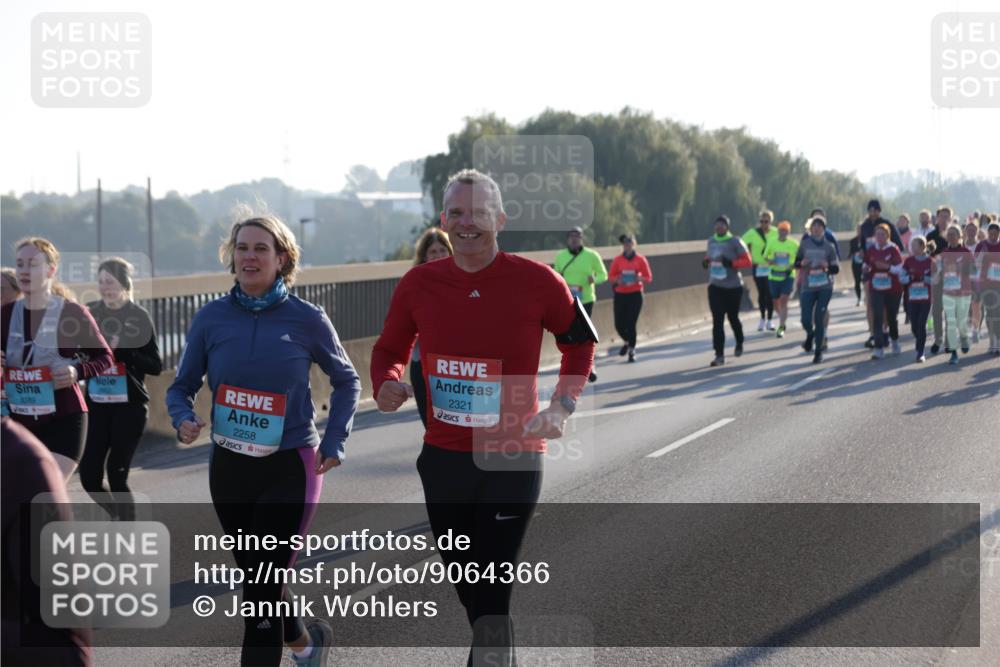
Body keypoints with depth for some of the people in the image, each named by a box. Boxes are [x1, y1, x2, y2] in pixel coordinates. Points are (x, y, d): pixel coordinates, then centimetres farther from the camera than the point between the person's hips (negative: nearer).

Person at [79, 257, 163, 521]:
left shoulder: (138, 316, -6)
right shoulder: (91, 314, 5)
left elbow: (156, 366, -9)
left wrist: (121, 350, -20)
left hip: (129, 406, -4)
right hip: (96, 405, 4)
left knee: (117, 475, -5)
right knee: (89, 476, 0)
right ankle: (119, 518, 28)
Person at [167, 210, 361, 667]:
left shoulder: (306, 319, -8)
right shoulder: (211, 318, -3)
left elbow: (346, 380, 8)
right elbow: (182, 387, 6)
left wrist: (334, 443, -1)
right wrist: (184, 419, -16)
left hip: (290, 470, -4)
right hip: (229, 469, 4)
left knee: (262, 584, -11)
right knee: (256, 574, 19)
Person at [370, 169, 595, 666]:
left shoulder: (536, 281, -10)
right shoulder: (419, 284, -3)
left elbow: (581, 342, 6)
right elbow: (390, 350, 12)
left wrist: (563, 405, -8)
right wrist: (386, 383, -10)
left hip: (513, 461, -4)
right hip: (443, 457, 4)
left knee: (491, 597, -8)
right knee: (465, 585, 17)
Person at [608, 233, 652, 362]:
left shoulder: (640, 259, 0)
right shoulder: (617, 260, 4)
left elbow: (648, 278, 3)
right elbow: (611, 276, 10)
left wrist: (639, 279, -17)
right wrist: (617, 280, -11)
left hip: (635, 295, -2)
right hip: (620, 294, 2)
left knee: (631, 323, -8)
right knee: (619, 324, -1)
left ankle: (632, 350, 6)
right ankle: (627, 341, 30)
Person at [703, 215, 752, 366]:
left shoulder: (735, 242, -9)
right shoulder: (711, 241, 6)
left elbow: (747, 261, -11)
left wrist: (731, 263, -25)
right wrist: (706, 262, 1)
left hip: (733, 287, -3)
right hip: (715, 286, 3)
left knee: (733, 317, 12)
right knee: (717, 321, -7)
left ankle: (739, 344, 41)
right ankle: (719, 355, -8)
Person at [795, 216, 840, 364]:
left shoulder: (829, 246, 1)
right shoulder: (804, 244, 3)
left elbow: (836, 268, 4)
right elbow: (796, 262, 12)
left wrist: (827, 266, -17)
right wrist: (802, 264, -11)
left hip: (825, 286, -1)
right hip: (808, 286, 1)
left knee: (819, 318, -5)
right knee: (806, 319, -5)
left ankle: (819, 350, 8)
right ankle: (810, 335, 31)